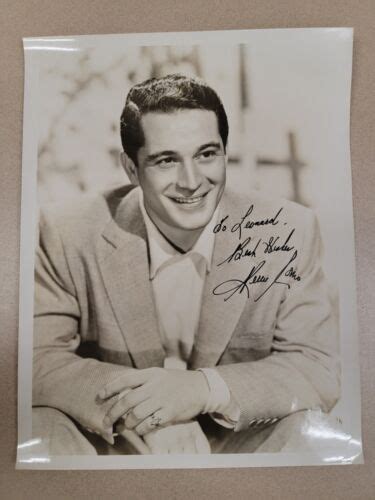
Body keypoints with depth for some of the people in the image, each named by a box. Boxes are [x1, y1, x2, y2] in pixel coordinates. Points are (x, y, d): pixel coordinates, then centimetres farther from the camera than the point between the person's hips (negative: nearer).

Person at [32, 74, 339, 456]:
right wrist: (131, 401, -29)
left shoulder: (289, 232, -12)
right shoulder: (69, 237, -13)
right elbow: (37, 356, -11)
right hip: (112, 444, 0)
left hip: (240, 440, 2)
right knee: (41, 424, -27)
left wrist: (206, 389, -27)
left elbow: (321, 369, -11)